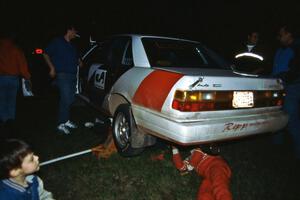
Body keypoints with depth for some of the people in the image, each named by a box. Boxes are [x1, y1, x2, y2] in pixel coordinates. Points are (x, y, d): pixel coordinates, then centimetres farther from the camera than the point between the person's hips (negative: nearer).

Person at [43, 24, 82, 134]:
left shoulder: (72, 46, 21)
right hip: (62, 75, -8)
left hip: (72, 75, 8)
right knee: (65, 99, -15)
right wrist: (52, 68, -11)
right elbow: (46, 54, -2)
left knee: (70, 99, 10)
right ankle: (61, 124, -8)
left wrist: (79, 62, 8)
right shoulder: (57, 42, 0)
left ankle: (66, 120, 22)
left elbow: (76, 58, 32)